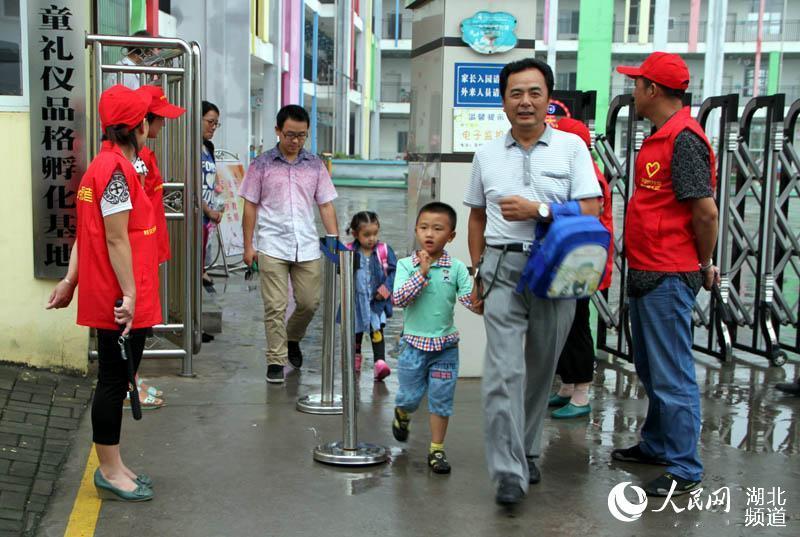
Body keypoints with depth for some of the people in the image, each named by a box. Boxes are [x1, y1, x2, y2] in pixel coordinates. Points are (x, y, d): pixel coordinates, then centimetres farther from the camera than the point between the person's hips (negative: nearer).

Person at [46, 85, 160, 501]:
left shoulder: (105, 164, 15)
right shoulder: (117, 168, -17)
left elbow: (87, 232, 16)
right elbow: (116, 239, -20)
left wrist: (71, 280, 17)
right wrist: (129, 295, -20)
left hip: (109, 300, 10)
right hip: (120, 302, -10)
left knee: (115, 380, 16)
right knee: (114, 382, 0)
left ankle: (113, 467, 26)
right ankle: (110, 473, 12)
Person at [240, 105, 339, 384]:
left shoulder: (315, 165, 9)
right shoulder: (262, 165, 2)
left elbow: (326, 205, 10)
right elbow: (250, 206, 5)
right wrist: (248, 246, 1)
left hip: (307, 247, 3)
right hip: (272, 247, -2)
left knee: (310, 303, 6)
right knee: (275, 307, -3)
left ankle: (292, 339, 35)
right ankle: (276, 360, 8)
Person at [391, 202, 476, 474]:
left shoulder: (457, 268, -3)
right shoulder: (407, 265, -6)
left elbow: (470, 299, -8)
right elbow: (398, 299, -17)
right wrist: (422, 272, -20)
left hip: (445, 346, 1)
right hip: (414, 343, -1)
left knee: (441, 400, 6)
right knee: (410, 397, 9)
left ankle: (436, 450, 19)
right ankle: (402, 415, 45)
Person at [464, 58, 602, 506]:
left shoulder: (571, 146, 3)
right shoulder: (487, 154, 11)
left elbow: (590, 211, -3)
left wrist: (538, 210, -14)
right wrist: (478, 274, 13)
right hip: (503, 269, 1)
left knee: (541, 369, 10)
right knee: (504, 371, -10)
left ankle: (528, 452, 28)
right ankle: (509, 472, -8)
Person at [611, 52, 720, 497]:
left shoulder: (683, 139, -17)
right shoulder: (662, 136, 15)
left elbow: (706, 211, -21)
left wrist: (704, 265, -7)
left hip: (669, 277, -11)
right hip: (648, 274, 11)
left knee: (672, 375, -4)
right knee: (651, 367, 21)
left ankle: (685, 469, 6)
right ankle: (657, 445, 35)